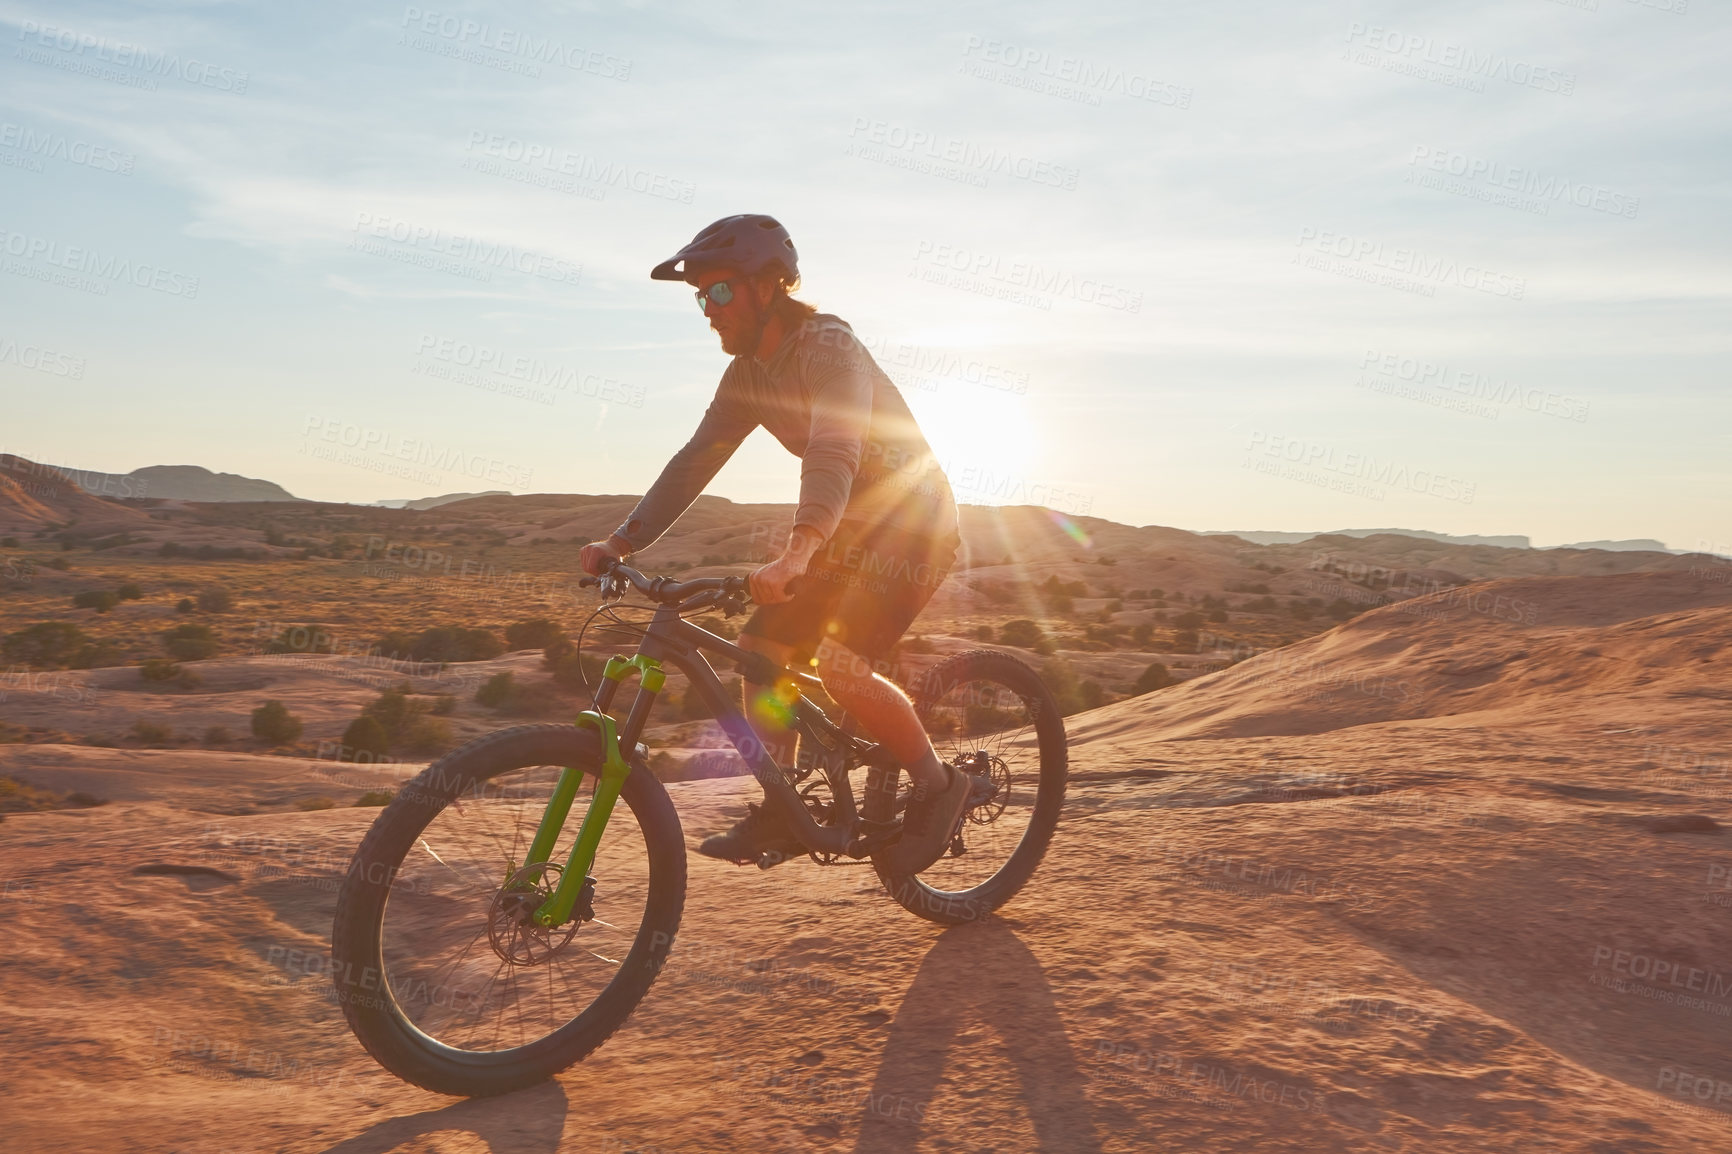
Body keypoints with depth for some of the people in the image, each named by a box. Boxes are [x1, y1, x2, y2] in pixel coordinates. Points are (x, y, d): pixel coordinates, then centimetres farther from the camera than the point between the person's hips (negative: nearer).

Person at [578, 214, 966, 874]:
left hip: (912, 520, -8)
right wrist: (620, 542, -7)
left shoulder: (829, 347, -23)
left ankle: (936, 784, -1)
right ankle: (780, 815, 9)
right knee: (761, 647, -2)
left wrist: (796, 555, -54)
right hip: (849, 525, 8)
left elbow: (836, 455, -38)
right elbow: (696, 460, 2)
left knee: (838, 664, -23)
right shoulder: (748, 373, 3)